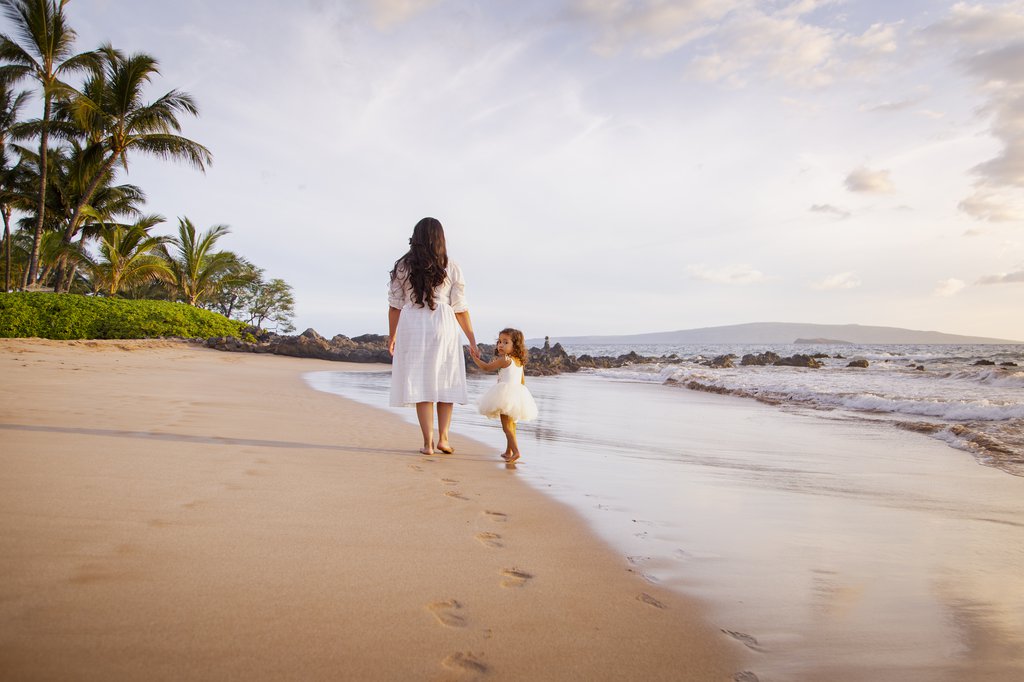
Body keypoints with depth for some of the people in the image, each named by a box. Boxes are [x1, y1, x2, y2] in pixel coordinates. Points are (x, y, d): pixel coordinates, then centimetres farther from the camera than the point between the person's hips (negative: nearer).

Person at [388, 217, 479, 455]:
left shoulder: (402, 266, 5)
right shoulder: (450, 268, 3)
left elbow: (395, 305, 5)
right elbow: (460, 308, 1)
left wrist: (392, 337, 15)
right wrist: (472, 340, 6)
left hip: (412, 328, 1)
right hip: (443, 327, -1)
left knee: (421, 384, 4)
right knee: (445, 383, 12)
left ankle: (428, 442, 4)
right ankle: (443, 438, 7)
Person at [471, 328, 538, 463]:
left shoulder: (504, 359, -10)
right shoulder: (520, 361, 14)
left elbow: (486, 367, -3)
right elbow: (522, 381, 20)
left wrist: (475, 357, 7)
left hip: (506, 394, -9)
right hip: (519, 394, 9)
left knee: (506, 425, -8)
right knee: (511, 424, 18)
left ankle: (515, 451, -18)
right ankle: (508, 452, 29)